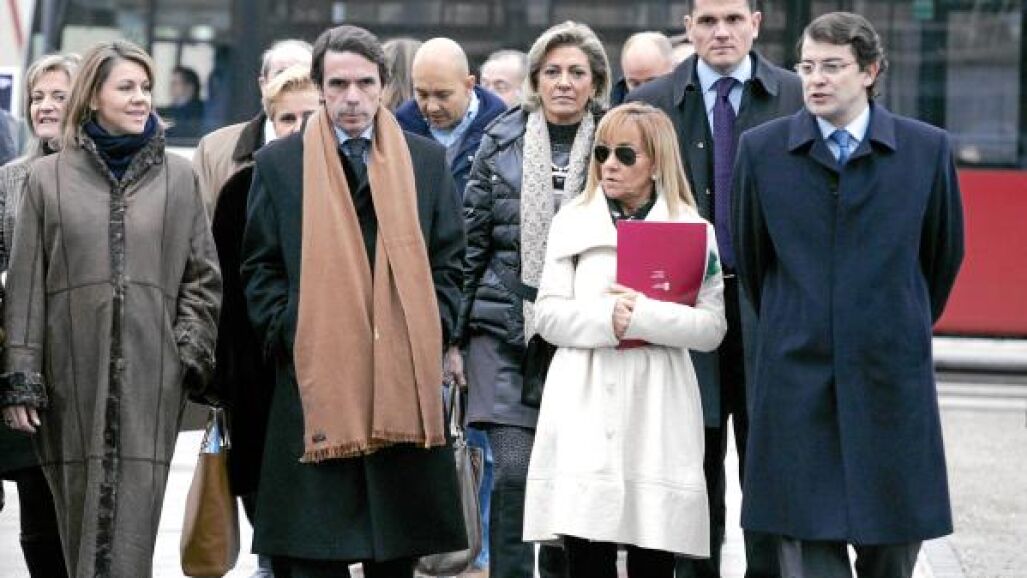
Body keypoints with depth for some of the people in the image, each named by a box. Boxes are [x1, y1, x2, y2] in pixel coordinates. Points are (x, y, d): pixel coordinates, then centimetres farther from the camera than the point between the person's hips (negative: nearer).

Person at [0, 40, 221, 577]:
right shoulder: (48, 178, 8)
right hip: (73, 375, 0)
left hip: (150, 376, 0)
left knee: (131, 517, -8)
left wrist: (190, 351, 1)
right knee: (80, 508, 0)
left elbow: (202, 276, 14)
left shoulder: (177, 177, 11)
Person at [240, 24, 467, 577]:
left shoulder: (427, 160, 11)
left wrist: (431, 333, -1)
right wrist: (290, 335, -6)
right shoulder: (279, 163, 7)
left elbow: (448, 262, 13)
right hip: (315, 382, -1)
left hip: (405, 382, 2)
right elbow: (260, 270, 7)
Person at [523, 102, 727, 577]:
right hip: (586, 413, 1)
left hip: (658, 413, 0)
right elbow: (548, 315, 4)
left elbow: (712, 327, -1)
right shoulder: (571, 222, 12)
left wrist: (645, 316, -14)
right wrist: (606, 321, -13)